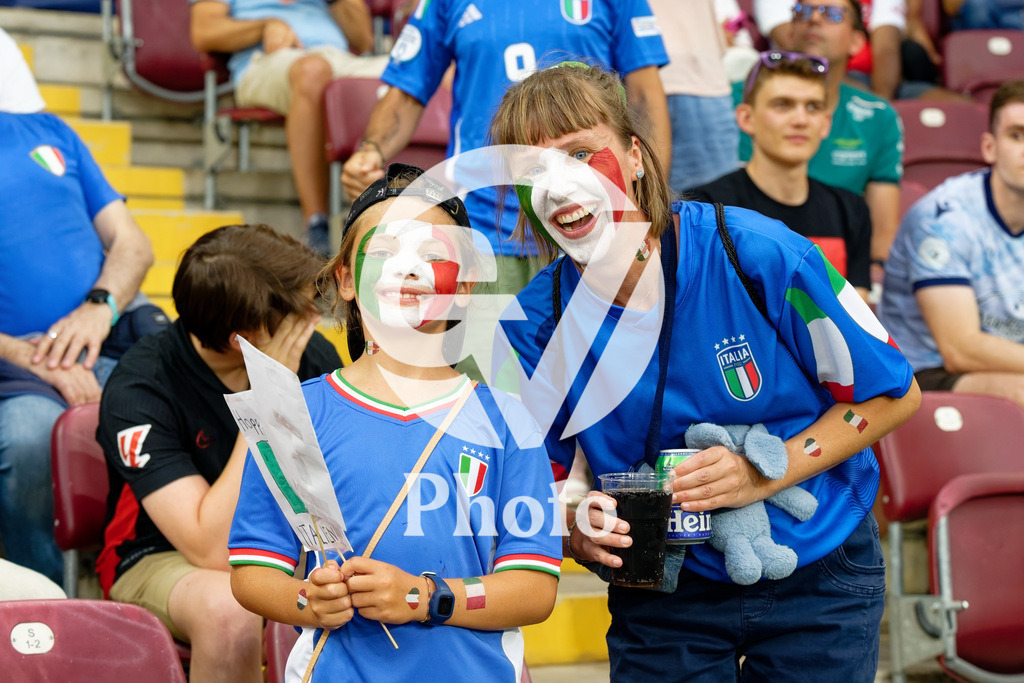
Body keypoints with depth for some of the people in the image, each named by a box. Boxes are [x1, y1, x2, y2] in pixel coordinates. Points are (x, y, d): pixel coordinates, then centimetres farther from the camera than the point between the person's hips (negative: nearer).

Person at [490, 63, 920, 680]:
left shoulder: (756, 254, -22)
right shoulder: (535, 324, -14)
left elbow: (894, 394, -12)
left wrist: (767, 472, -23)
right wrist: (575, 529, -26)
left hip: (818, 577, -1)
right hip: (662, 593, 2)